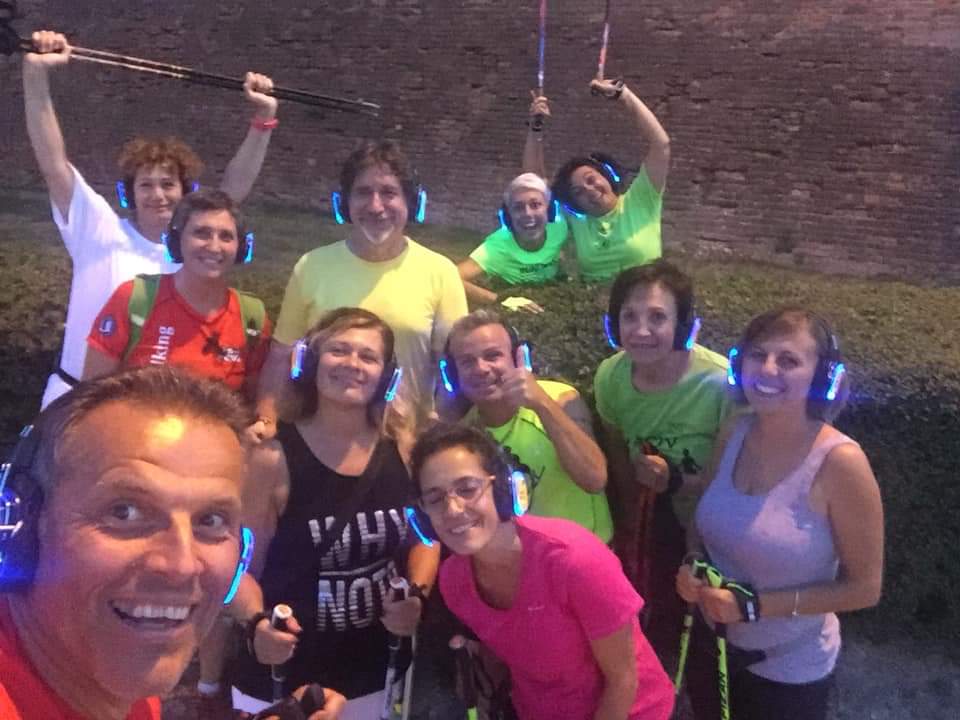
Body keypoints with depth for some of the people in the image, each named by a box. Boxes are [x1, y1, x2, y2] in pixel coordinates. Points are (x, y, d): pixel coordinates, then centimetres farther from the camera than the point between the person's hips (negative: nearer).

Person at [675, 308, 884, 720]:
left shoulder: (839, 462, -24)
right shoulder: (734, 432, -9)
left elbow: (864, 587, -17)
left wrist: (755, 605, -23)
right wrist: (692, 569, -14)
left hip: (788, 671, -5)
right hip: (710, 645, 5)